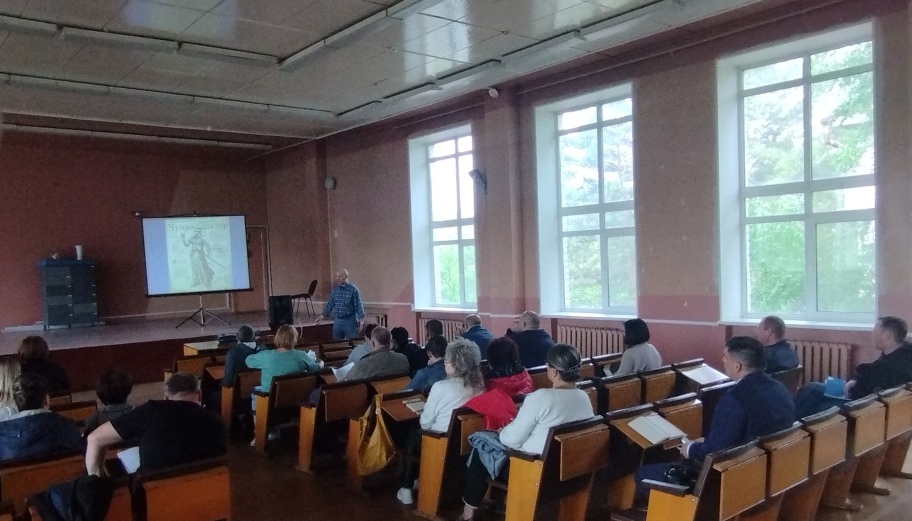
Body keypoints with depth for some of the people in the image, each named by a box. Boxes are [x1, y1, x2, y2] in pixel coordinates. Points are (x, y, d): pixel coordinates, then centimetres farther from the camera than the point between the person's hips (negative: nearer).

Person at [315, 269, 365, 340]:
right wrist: (323, 315, 11)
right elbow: (330, 303, 14)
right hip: (337, 320, 5)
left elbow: (358, 305, -11)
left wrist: (361, 319, -17)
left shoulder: (353, 289, -9)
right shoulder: (335, 289, 7)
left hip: (350, 321, -5)